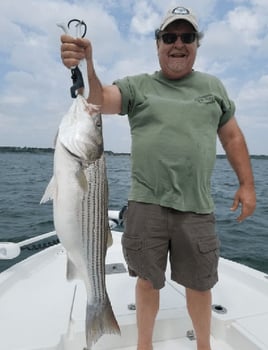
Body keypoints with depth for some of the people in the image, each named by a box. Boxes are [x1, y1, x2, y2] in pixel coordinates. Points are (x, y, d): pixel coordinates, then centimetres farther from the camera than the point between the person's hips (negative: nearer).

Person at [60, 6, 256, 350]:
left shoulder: (213, 86, 14)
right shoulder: (137, 86, 7)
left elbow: (232, 137, 14)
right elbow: (98, 100, -10)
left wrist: (247, 184, 7)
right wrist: (84, 65, -29)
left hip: (196, 208, 2)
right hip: (146, 204, -1)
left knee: (200, 284, 13)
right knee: (148, 280, 12)